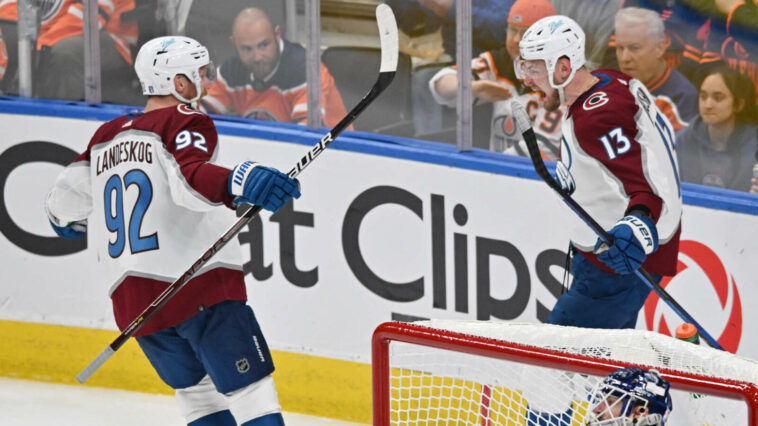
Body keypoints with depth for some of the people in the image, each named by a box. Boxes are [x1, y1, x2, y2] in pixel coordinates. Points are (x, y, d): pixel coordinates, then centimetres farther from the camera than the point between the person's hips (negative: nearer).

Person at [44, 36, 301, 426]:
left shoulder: (108, 136, 16)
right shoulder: (186, 123, -4)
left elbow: (65, 203, 23)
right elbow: (189, 177, -26)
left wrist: (71, 222, 46)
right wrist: (240, 183, -44)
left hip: (131, 300, 7)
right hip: (200, 290, -7)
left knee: (198, 391, 22)